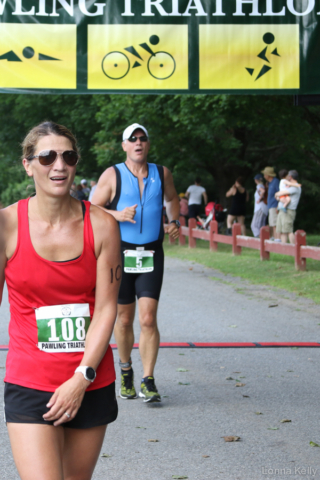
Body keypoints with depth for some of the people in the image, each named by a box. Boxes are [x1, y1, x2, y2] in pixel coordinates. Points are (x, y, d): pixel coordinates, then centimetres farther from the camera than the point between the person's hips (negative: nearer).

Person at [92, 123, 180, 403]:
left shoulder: (162, 174, 9)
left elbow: (172, 199, 28)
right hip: (121, 254, -1)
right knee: (124, 319, 8)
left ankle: (148, 381, -2)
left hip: (152, 255, 1)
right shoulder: (112, 175, 0)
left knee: (148, 320, -9)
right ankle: (126, 371, 32)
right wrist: (118, 215, -18)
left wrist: (175, 222, 9)